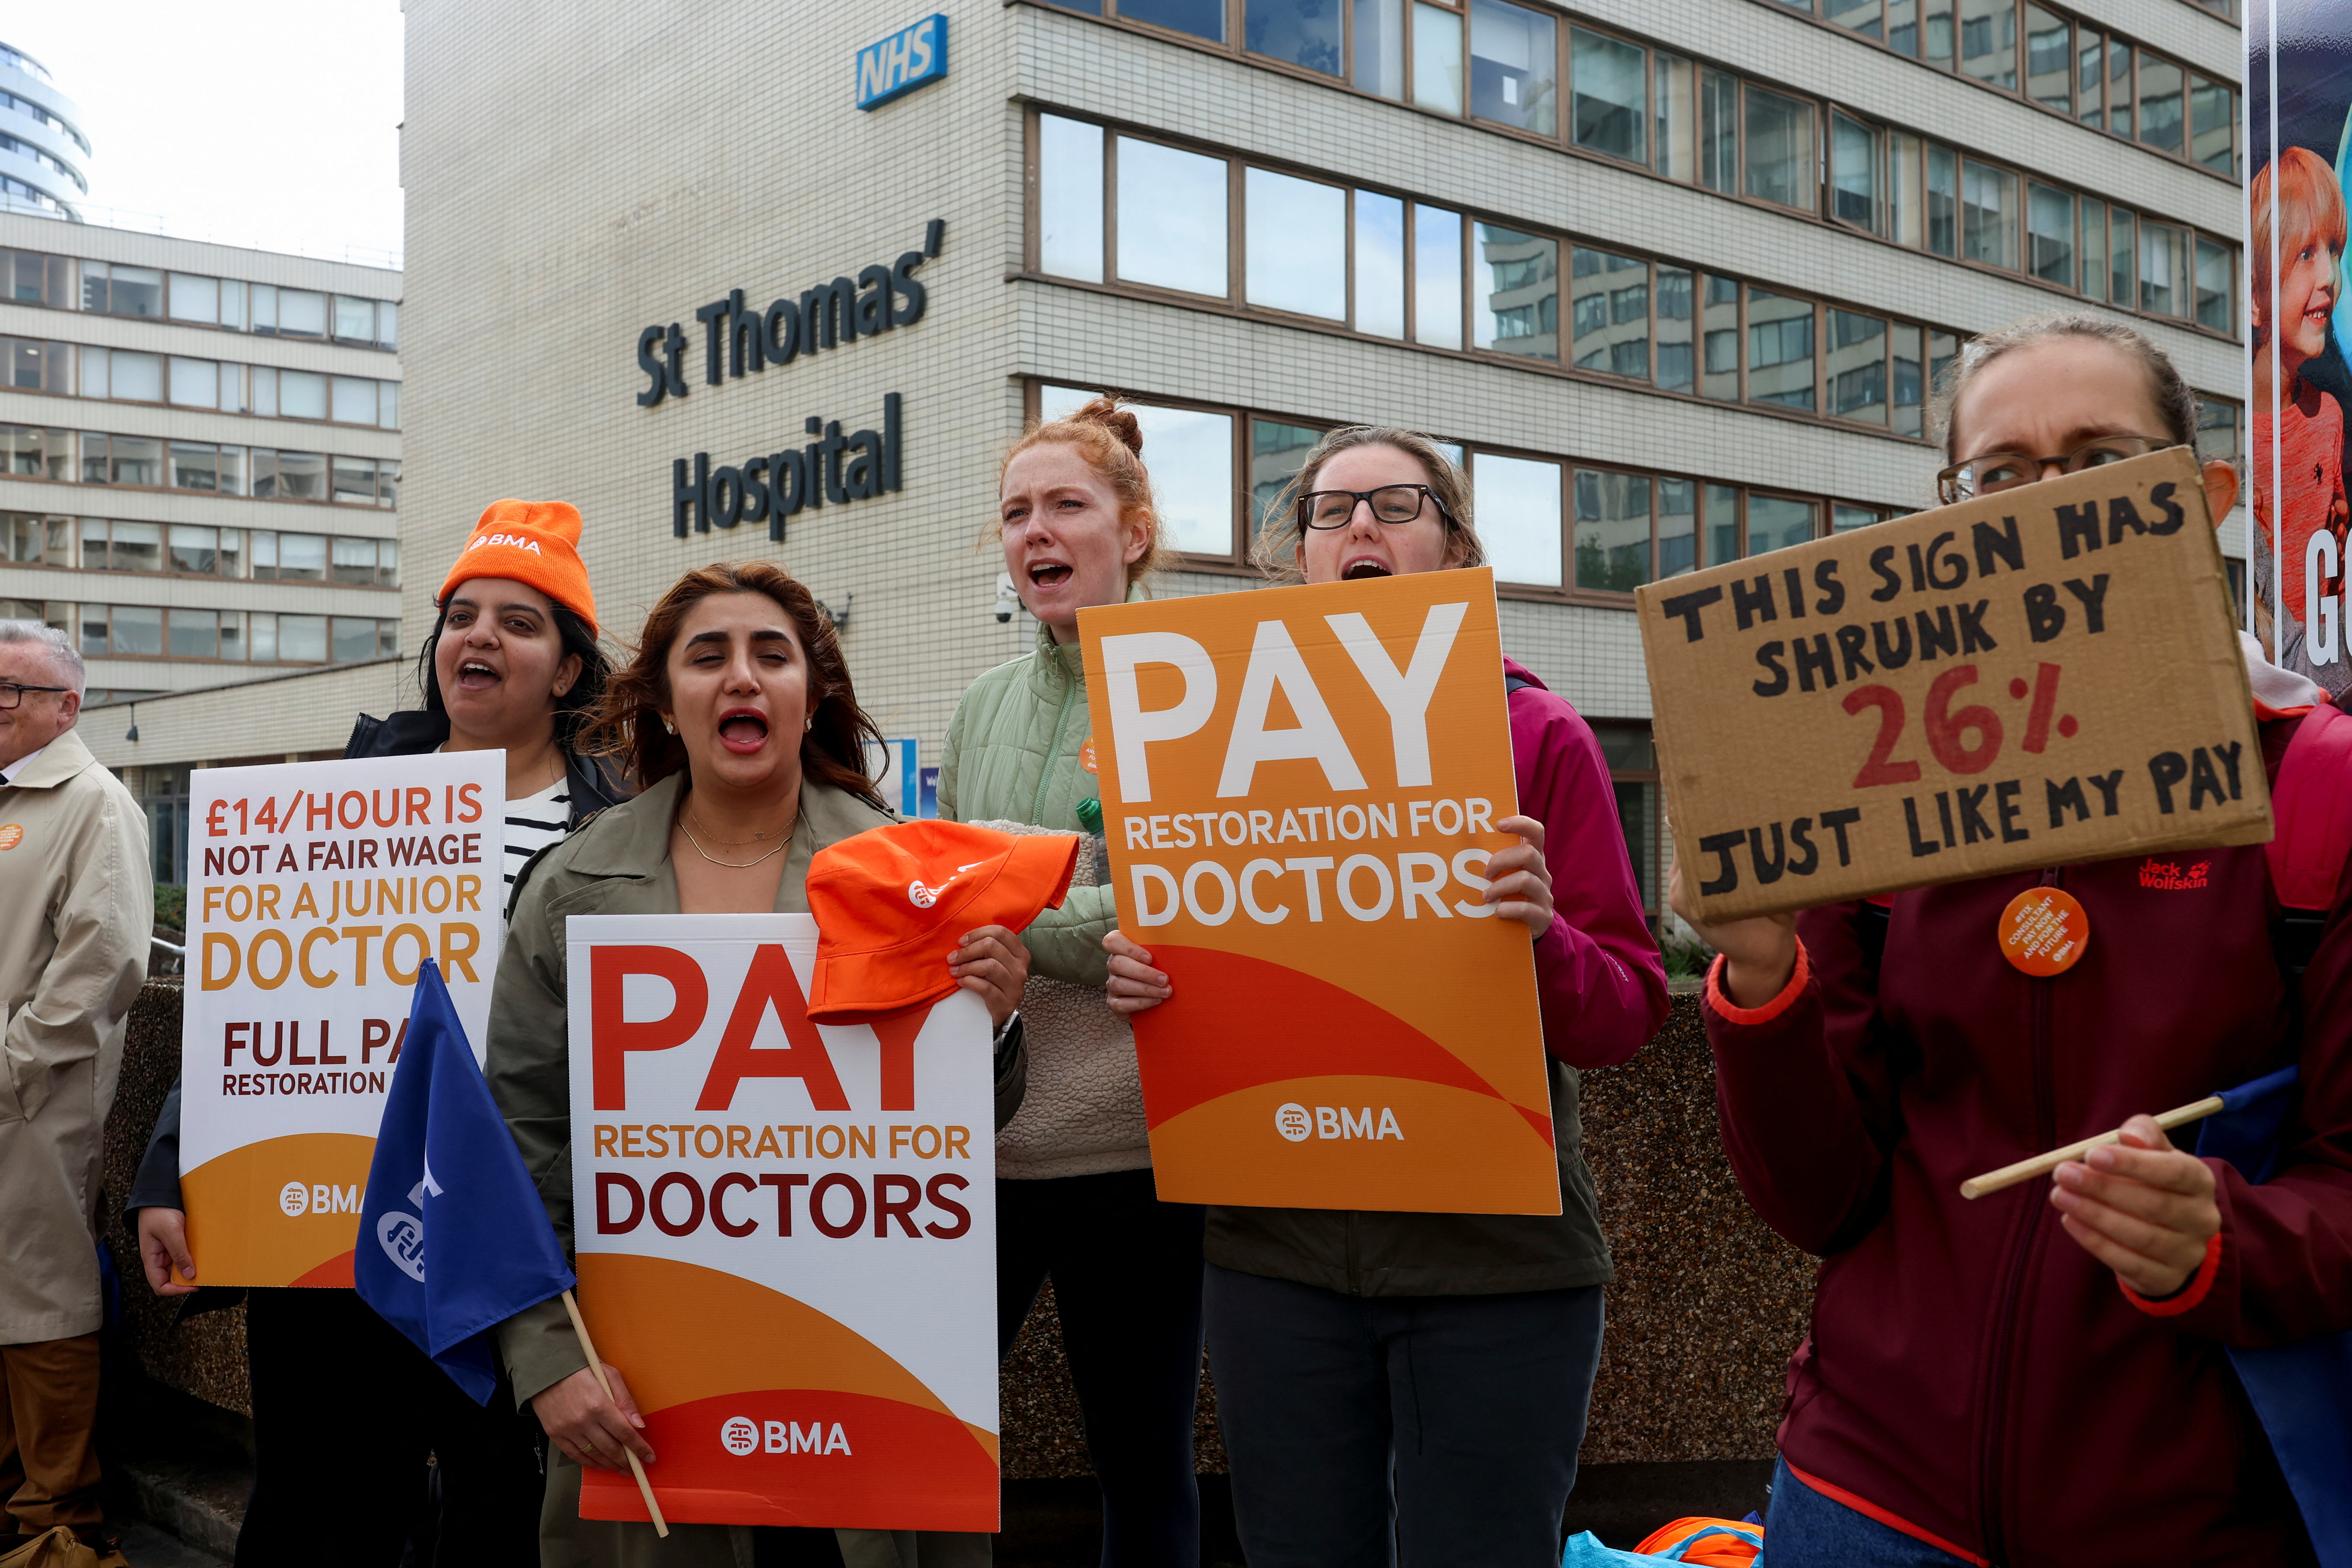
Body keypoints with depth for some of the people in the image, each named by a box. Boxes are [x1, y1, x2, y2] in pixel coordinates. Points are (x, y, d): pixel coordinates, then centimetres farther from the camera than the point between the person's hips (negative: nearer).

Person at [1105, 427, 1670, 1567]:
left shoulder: (1540, 735, -2)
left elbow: (1626, 1016, -4)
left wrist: (1542, 931, -23)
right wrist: (1140, 982, -8)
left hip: (1494, 1259, -2)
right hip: (1276, 1251, 3)